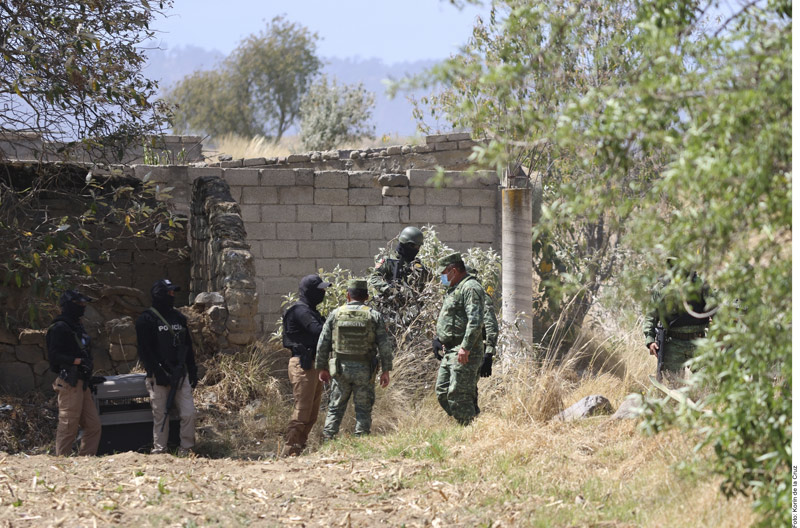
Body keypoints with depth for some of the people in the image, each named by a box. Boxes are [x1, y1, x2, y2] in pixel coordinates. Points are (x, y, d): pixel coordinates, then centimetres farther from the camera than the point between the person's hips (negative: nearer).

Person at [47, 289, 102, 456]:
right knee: (68, 426, -7)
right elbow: (54, 355, -18)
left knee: (93, 425, 8)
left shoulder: (77, 327, 20)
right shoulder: (59, 328, -10)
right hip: (69, 384, -10)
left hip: (81, 384, 10)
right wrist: (77, 361, -21)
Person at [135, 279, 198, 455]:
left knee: (189, 413, -4)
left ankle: (186, 449, 4)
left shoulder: (179, 317, 15)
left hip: (180, 374, 5)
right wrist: (158, 373, -15)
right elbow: (144, 350, -9)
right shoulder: (146, 320, -4)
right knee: (161, 416, -1)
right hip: (160, 377, -5)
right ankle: (159, 450, 7)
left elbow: (188, 346, 21)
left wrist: (192, 371, 16)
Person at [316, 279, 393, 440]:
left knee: (336, 407, 11)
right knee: (363, 409, 6)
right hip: (365, 371, -1)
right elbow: (384, 345, -4)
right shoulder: (374, 316, -2)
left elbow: (323, 343, 3)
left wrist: (322, 368, 11)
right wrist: (385, 370, 1)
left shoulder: (335, 314, 1)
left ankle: (327, 439, 4)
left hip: (341, 368, 1)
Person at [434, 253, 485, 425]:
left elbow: (475, 320, -22)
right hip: (450, 352, 11)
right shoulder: (454, 289, 21)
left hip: (464, 354, -11)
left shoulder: (470, 288, -12)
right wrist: (445, 344, 22)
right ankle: (465, 426, 14)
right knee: (442, 393, 10)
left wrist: (465, 347, -26)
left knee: (458, 396, -12)